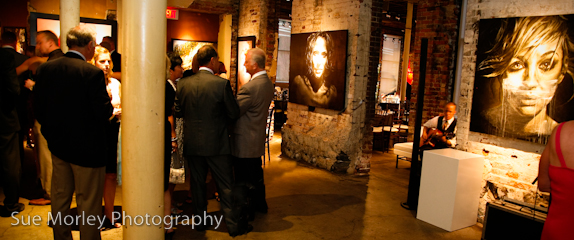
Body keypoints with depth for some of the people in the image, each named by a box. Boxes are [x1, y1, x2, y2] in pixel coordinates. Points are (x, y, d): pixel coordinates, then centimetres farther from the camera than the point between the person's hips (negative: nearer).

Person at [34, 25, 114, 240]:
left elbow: (38, 108, 5)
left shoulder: (45, 68, 0)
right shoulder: (93, 73, -20)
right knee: (88, 203, 6)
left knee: (60, 197, 20)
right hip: (87, 148, -7)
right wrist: (109, 102, 0)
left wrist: (52, 134, 15)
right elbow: (104, 113, -21)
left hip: (58, 145, 7)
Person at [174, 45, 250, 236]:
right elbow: (234, 113, -8)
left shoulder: (183, 84, -2)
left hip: (192, 143, 4)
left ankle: (200, 221, 30)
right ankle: (233, 225, 17)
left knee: (198, 184, 17)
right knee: (225, 186, 8)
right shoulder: (222, 84, -14)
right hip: (216, 144, -4)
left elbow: (178, 112, 7)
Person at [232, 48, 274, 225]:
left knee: (244, 179, 5)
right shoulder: (268, 83, 5)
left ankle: (246, 212, 18)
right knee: (256, 173, 23)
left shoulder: (250, 87, -25)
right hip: (258, 138, 9)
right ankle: (260, 203, 38)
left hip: (245, 141, -9)